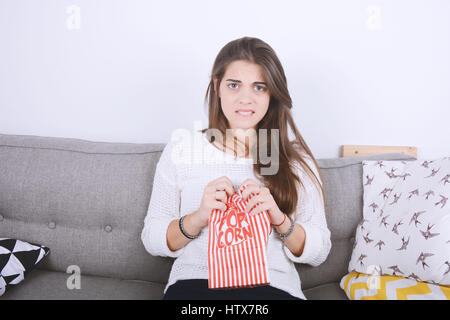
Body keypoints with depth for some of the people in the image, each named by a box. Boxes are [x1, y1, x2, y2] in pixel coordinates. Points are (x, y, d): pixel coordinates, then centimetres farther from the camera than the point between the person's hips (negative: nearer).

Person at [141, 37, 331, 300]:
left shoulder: (297, 160, 6)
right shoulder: (180, 151, 5)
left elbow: (318, 253, 5)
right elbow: (152, 241, 4)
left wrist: (280, 220, -15)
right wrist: (198, 218, -16)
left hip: (273, 285, 2)